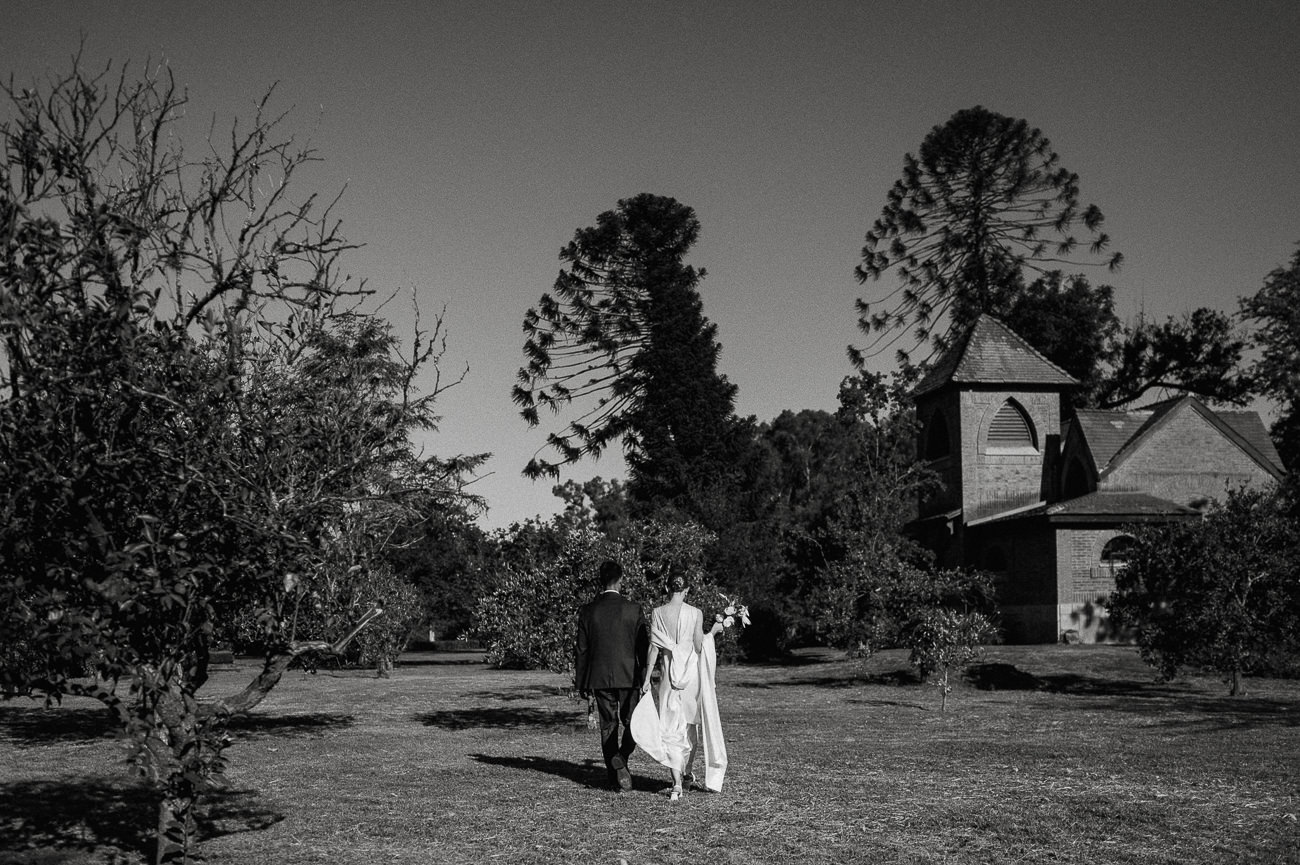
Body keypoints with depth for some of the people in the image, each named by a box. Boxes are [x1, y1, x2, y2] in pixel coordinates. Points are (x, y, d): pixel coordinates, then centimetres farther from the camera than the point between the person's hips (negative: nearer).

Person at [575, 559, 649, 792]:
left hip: (599, 677, 2)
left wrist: (581, 683, 11)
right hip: (628, 676, -1)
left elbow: (581, 650, 2)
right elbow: (643, 646, -2)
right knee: (632, 722, 11)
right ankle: (620, 759, -14)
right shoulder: (633, 609, -5)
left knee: (608, 725, 9)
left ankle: (615, 776, 8)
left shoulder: (587, 611, -1)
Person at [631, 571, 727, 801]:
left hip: (670, 674, 0)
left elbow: (654, 648, -3)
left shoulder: (657, 613, -3)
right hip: (693, 672, 0)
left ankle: (677, 785, -7)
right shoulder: (695, 613, -5)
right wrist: (712, 632, 13)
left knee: (672, 729, 2)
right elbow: (698, 647, -4)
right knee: (694, 723, 20)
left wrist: (647, 678, 2)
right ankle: (688, 772, 32)